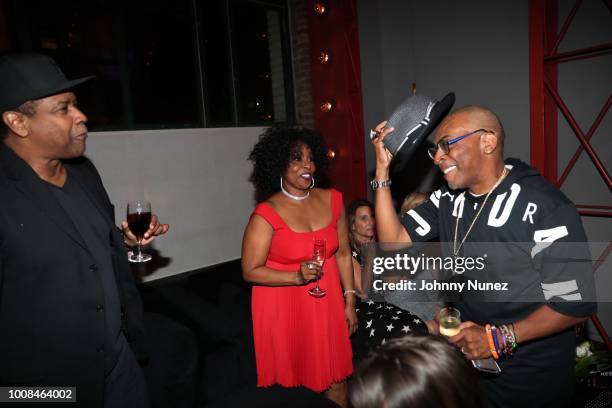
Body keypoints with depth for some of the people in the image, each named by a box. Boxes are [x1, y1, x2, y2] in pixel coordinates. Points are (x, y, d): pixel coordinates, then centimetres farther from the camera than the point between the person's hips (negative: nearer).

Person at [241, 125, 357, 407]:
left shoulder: (332, 200, 0)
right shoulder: (266, 214, -14)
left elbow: (343, 253, 7)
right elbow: (250, 271, -12)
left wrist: (350, 301, 6)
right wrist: (297, 276, -23)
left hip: (327, 305, 4)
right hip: (284, 309, -3)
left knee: (336, 383, 11)